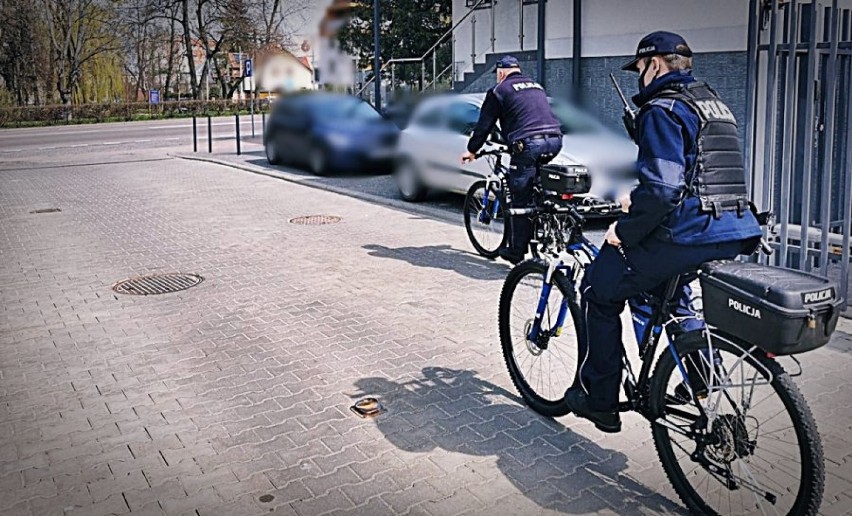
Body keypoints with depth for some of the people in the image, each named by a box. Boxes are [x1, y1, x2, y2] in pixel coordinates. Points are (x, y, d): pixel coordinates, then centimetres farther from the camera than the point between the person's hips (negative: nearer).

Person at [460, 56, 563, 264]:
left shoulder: (499, 91, 9)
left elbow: (484, 124, 10)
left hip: (528, 144, -6)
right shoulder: (536, 86, 28)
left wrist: (471, 150, 22)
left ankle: (516, 251, 4)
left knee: (521, 200, 0)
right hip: (554, 141, 6)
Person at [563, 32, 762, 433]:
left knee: (600, 291, 7)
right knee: (663, 286, 35)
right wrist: (638, 200, 23)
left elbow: (662, 188, -22)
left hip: (687, 235, -9)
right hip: (735, 235, 10)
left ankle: (598, 400, 14)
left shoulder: (662, 110, -10)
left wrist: (624, 230, -10)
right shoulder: (713, 104, 20)